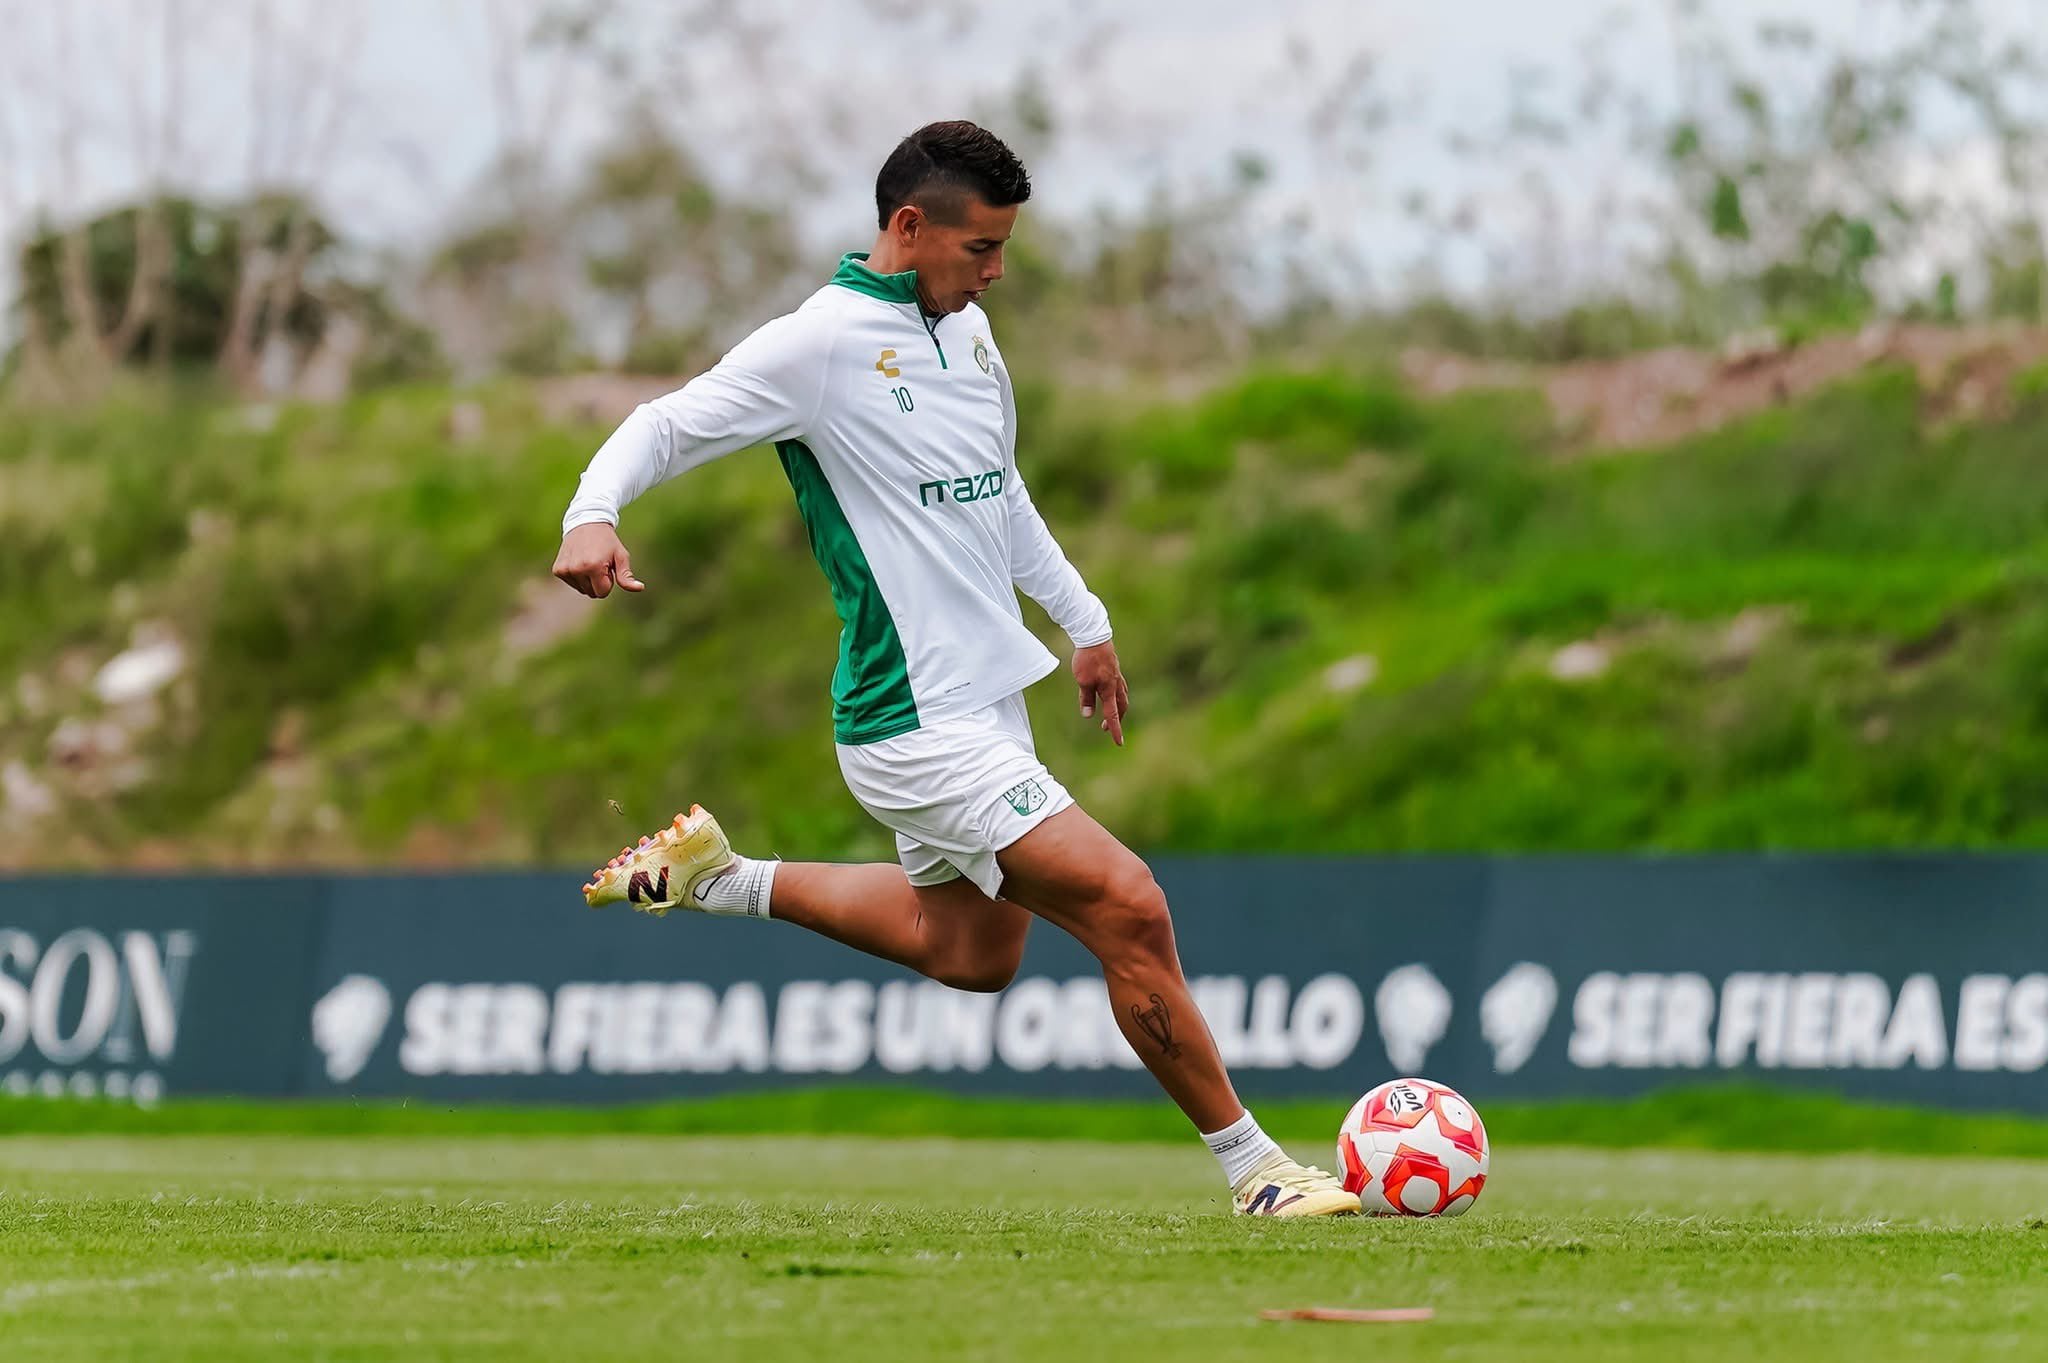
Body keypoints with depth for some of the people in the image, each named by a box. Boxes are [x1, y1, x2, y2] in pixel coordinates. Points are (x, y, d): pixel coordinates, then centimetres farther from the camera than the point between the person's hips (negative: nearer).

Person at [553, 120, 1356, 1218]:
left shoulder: (966, 330, 10)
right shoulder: (823, 343, -15)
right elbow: (665, 427, -14)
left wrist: (1082, 619, 28)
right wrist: (592, 516, -34)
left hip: (986, 702, 10)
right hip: (918, 725, -10)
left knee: (967, 954, 24)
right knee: (1128, 909, -14)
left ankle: (717, 877, 35)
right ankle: (1250, 1166, -4)